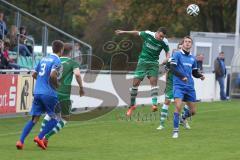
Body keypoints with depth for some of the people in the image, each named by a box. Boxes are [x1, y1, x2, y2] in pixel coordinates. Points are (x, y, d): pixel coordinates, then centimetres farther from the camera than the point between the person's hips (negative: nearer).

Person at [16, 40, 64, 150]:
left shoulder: (44, 59, 16)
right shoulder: (57, 61, -6)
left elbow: (34, 74, 21)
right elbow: (53, 75, -22)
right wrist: (57, 85, -5)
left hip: (37, 92, 6)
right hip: (49, 94, -6)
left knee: (34, 119, 6)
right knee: (54, 119, 8)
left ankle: (21, 141, -7)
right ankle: (40, 137, -5)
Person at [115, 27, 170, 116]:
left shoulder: (164, 42, -9)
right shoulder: (148, 34, -11)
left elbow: (167, 52, 6)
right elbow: (137, 33, 6)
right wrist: (123, 32, 13)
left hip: (154, 63, 0)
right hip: (143, 61, 0)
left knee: (154, 81, -19)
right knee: (135, 83, -1)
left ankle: (154, 104, -28)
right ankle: (132, 105, 13)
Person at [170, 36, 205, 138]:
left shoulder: (192, 58, 14)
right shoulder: (177, 55, -3)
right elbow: (172, 68, -12)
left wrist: (200, 76, -1)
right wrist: (182, 76, -25)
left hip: (190, 87, 6)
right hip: (179, 85, -5)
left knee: (193, 111, 8)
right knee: (178, 106, -23)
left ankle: (183, 118, 42)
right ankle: (175, 131, -13)